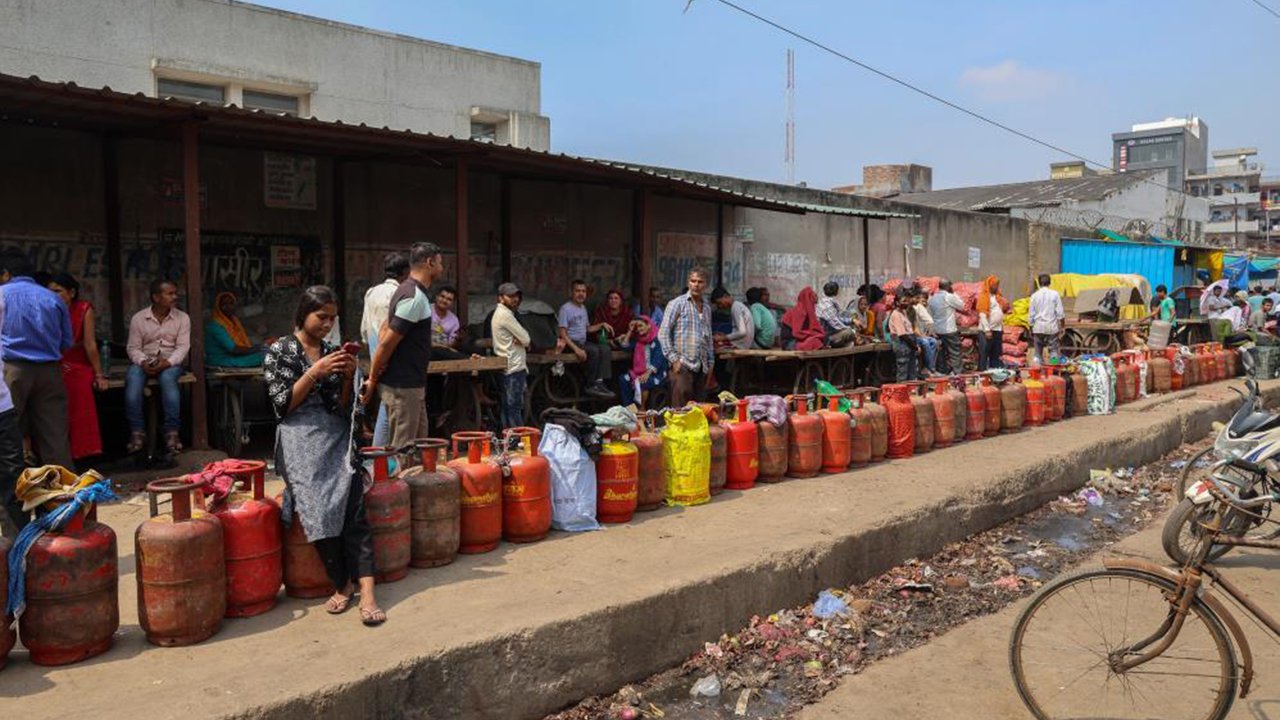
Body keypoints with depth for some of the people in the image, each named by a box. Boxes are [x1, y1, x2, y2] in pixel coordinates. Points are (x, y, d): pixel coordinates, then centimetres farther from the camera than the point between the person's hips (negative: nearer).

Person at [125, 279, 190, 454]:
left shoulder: (182, 318, 3)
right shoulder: (138, 318, 4)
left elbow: (183, 346, -4)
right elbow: (133, 347, 3)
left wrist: (167, 362, -21)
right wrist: (143, 362, -18)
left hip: (171, 362, -1)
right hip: (144, 362, 1)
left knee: (167, 378, -36)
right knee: (132, 379, -32)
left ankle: (172, 432, -34)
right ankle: (136, 432, -29)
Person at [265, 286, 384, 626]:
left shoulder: (332, 351, 15)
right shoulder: (279, 351, 4)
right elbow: (283, 404, -4)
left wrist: (348, 376, -3)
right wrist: (314, 372, -12)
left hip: (337, 437, 3)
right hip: (301, 439, -3)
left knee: (354, 508, -18)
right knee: (319, 510, -21)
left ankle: (366, 591, -26)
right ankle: (342, 583, -3)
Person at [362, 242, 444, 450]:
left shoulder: (408, 291, 13)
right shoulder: (415, 298, -19)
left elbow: (385, 331, 17)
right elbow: (387, 343, -20)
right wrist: (373, 380, -11)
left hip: (411, 384, 10)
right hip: (402, 386, -10)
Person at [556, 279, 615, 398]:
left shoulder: (583, 308, 17)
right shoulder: (565, 309, -10)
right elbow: (563, 334, -16)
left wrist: (602, 325, 9)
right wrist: (576, 349, -26)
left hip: (583, 342, 8)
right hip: (571, 343, -8)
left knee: (605, 348, -16)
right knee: (594, 350, -30)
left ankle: (599, 382, -21)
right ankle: (590, 386, -20)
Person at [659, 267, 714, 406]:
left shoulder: (707, 307, 16)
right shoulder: (677, 304, -2)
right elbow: (663, 333, -6)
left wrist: (710, 362, 17)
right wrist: (673, 359, -12)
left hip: (701, 367, 6)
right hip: (683, 365, -6)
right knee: (681, 409, -8)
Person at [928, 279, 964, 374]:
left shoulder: (932, 298, 7)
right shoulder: (949, 297, -14)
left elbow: (930, 313, 12)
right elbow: (961, 306, -3)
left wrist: (933, 330, 18)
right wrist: (954, 293, 3)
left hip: (938, 330, 7)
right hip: (949, 330, -7)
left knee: (944, 352, 14)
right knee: (955, 351, -1)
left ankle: (945, 370, 17)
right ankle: (956, 372, -3)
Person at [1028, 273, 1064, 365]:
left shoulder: (1035, 295, 0)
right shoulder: (1055, 294, -3)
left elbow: (1031, 314, 3)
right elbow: (1060, 312, -2)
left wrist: (1031, 328, 13)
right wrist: (1061, 327, 6)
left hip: (1038, 327, 1)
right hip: (1052, 326, -1)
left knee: (1038, 351, 7)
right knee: (1053, 350, 3)